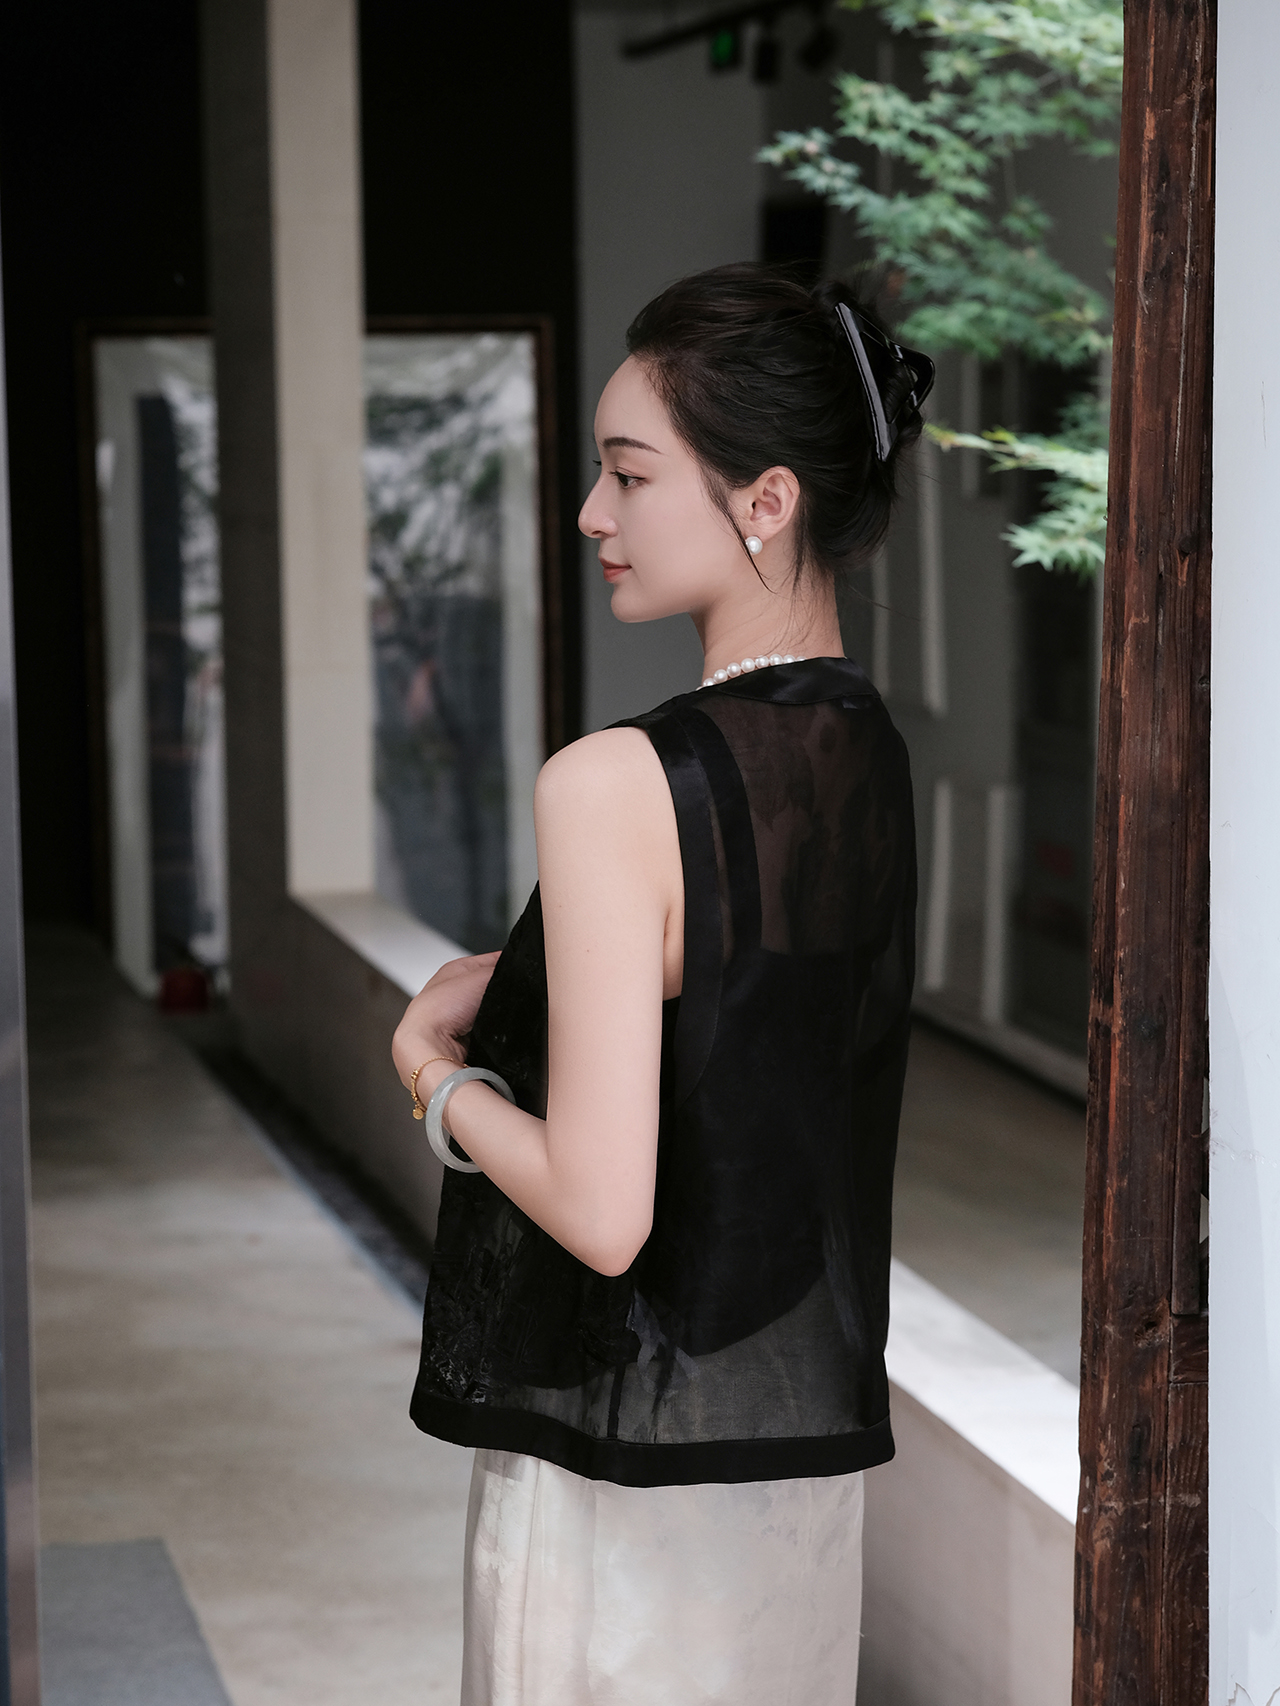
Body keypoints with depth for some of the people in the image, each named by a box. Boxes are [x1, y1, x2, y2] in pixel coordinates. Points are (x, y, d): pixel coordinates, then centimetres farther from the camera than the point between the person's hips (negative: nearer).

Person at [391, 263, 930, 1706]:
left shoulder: (614, 787, -21)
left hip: (626, 1463, -7)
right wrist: (509, 993, 9)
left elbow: (600, 1213, -22)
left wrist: (439, 1076, -6)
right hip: (813, 1434, 7)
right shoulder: (871, 756, 2)